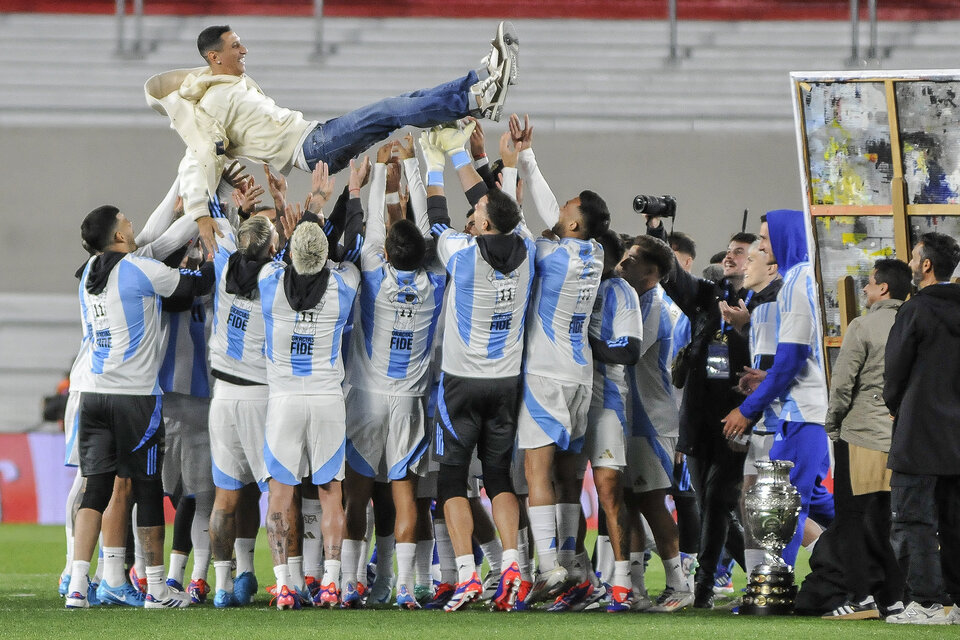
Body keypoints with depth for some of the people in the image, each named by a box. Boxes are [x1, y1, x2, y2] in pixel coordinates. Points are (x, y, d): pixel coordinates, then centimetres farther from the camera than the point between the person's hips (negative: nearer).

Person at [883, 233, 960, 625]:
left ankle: (927, 601, -11)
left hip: (919, 435, -7)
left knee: (913, 520, -5)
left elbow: (894, 371, -8)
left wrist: (896, 407, 11)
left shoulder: (916, 311, -12)